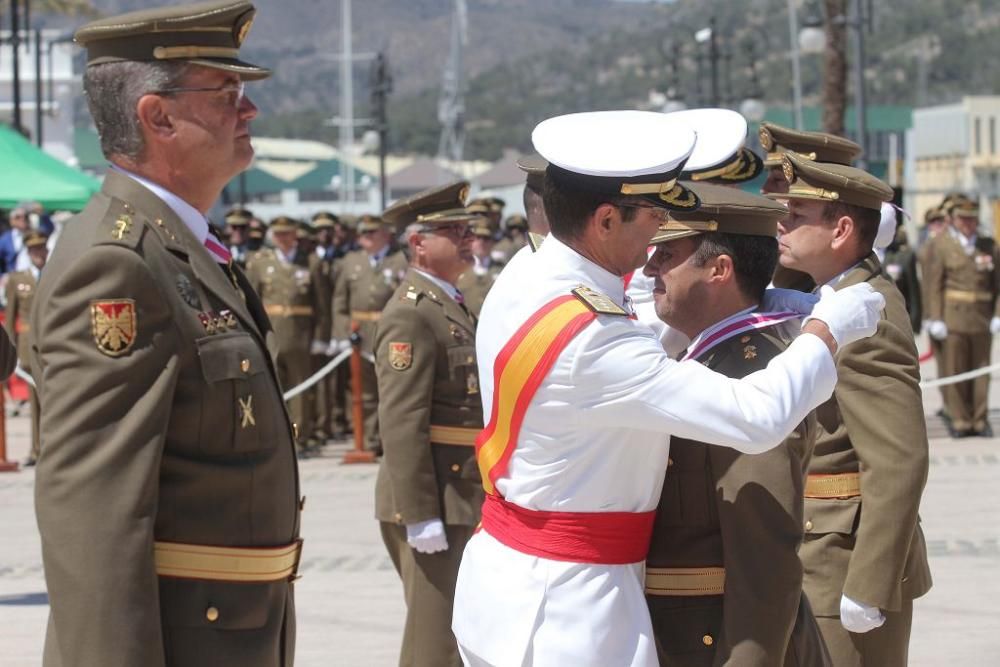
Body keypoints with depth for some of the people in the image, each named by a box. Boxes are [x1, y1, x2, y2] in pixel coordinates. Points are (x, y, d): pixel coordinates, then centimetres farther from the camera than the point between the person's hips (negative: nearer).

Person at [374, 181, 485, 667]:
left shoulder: (452, 306, 17)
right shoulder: (410, 315, -14)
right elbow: (401, 424, -21)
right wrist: (420, 517, -24)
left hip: (463, 499, 10)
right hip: (434, 504, -10)